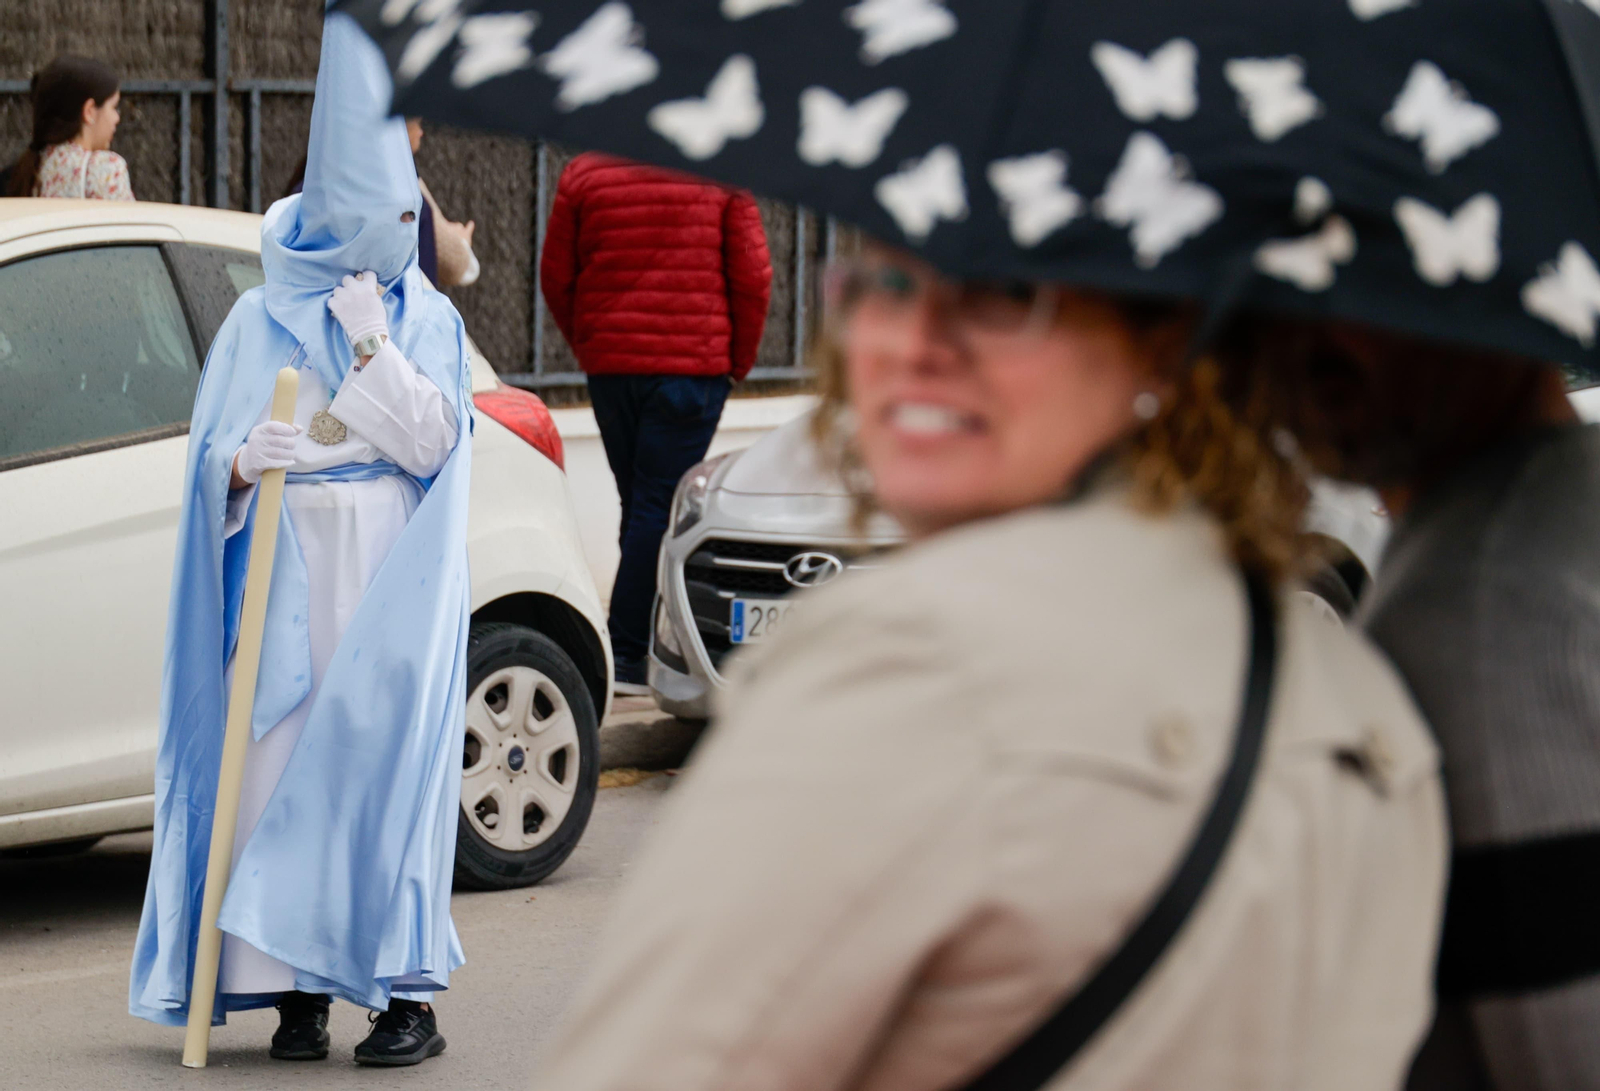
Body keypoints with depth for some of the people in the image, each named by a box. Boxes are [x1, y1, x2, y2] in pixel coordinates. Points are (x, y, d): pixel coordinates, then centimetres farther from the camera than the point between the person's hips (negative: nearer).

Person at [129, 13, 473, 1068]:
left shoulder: (428, 320, 8)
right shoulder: (261, 319, 8)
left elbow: (432, 440, -4)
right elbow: (212, 453, 6)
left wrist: (371, 344, -11)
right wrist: (245, 463, -16)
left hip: (391, 583, -1)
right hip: (288, 575, 1)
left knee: (389, 765, -5)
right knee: (283, 771, -4)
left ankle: (411, 993, -3)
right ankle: (295, 991, 1)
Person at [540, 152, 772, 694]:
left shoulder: (584, 172, 2)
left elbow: (556, 277, 5)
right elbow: (751, 276, -4)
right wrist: (739, 360, 8)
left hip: (609, 364, 3)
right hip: (693, 365, -3)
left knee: (640, 503, 15)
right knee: (659, 507, -2)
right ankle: (629, 654, -6)